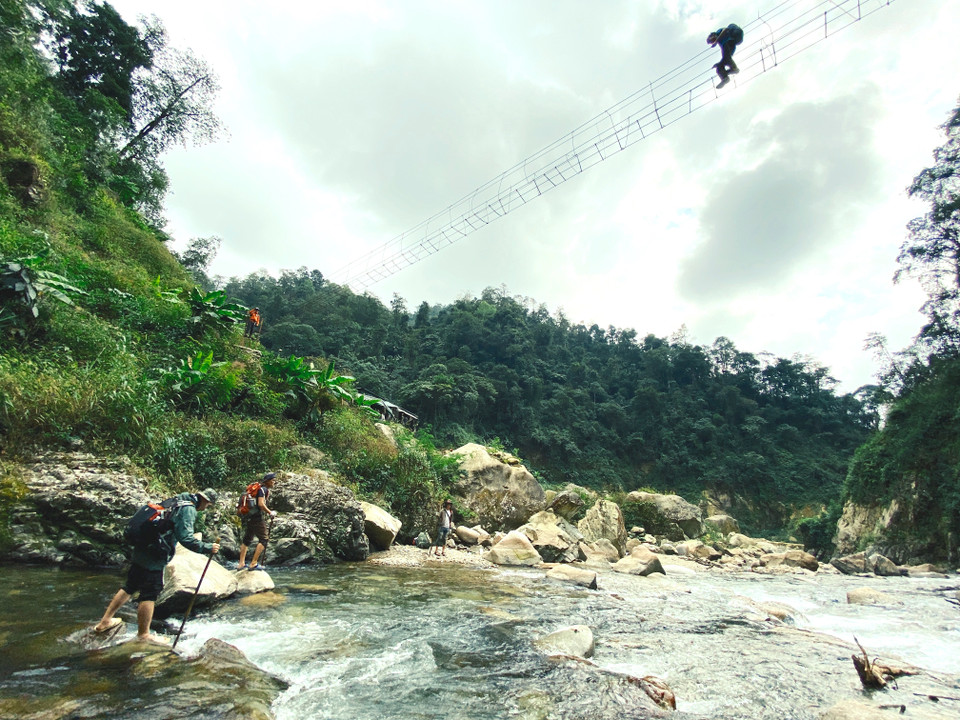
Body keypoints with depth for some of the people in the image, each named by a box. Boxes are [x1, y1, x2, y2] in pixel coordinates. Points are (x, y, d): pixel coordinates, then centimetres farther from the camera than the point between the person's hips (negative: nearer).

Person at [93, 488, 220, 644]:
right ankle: (143, 634, 11)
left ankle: (105, 621, 33)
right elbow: (185, 538, -23)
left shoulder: (176, 502, 15)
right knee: (150, 594, 1)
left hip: (141, 550, 10)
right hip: (154, 559, -10)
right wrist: (208, 548, -17)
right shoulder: (188, 509, -15)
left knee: (130, 586, 22)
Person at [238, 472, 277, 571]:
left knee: (247, 539, 17)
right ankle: (254, 563, -9)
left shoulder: (260, 488, 19)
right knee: (264, 539, -7)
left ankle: (241, 563, 23)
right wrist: (270, 512, -11)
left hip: (249, 517, 10)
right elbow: (261, 504, -21)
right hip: (257, 518, -10)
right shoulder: (263, 489, -10)